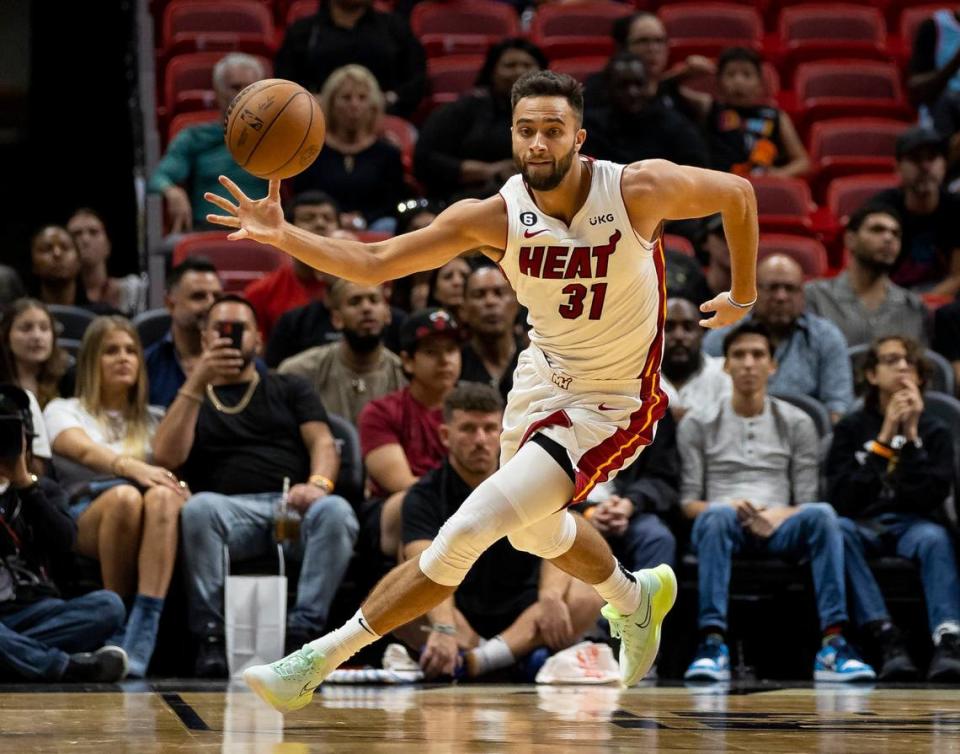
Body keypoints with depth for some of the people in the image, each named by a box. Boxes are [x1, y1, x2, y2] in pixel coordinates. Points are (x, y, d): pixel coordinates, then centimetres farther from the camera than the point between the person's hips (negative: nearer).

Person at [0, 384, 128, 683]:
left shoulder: (43, 490, 17)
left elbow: (63, 542, -2)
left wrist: (25, 483, -7)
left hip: (33, 612, 3)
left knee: (108, 605, -26)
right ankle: (68, 666, -34)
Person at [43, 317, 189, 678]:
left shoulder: (153, 420, 32)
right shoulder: (63, 411, 20)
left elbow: (174, 457, 14)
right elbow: (84, 450, -4)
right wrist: (131, 468, -24)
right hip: (85, 515, -2)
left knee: (162, 496, -37)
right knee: (124, 496, -40)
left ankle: (139, 644, -50)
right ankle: (115, 628, -31)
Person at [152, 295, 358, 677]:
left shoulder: (290, 389, 27)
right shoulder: (189, 398, 25)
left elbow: (322, 443, 11)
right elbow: (167, 456, 4)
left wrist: (319, 483, -13)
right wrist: (197, 383, -2)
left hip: (295, 506, 1)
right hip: (231, 510, -1)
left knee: (336, 511, -34)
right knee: (198, 507, -36)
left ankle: (302, 630, -36)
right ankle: (210, 637, -32)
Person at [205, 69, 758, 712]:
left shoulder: (639, 189, -24)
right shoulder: (494, 219, -16)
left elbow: (739, 193, -6)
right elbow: (373, 263, -17)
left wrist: (743, 296, 5)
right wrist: (284, 237, -32)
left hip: (610, 407, -6)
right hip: (544, 379, 6)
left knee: (467, 531, -16)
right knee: (537, 532, 29)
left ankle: (323, 657, -7)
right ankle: (637, 599, 60)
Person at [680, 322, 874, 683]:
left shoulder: (797, 424, 17)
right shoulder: (698, 423, 14)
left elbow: (806, 502, 11)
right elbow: (687, 501, 7)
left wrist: (779, 516, -12)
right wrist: (729, 508, -14)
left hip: (779, 530, 1)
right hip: (721, 528, -1)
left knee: (822, 514, -32)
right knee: (718, 515, -39)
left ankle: (833, 644, -41)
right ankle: (712, 643, -48)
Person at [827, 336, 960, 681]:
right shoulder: (851, 428, 10)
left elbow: (931, 497, -6)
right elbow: (840, 498, -5)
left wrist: (912, 436, -12)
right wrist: (884, 439, -10)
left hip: (912, 525, 0)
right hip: (864, 525, 0)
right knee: (836, 529, -34)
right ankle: (886, 637, -45)